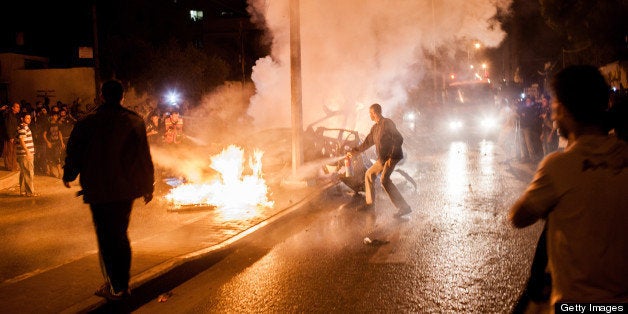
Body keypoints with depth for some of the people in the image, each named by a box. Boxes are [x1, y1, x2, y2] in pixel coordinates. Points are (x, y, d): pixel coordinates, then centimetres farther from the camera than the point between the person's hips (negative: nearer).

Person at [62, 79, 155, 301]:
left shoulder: (87, 123, -5)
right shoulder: (135, 121, -1)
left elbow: (74, 152, 3)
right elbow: (144, 156, 0)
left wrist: (68, 176, 22)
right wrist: (148, 187, 9)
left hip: (98, 190, -2)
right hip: (126, 189, 3)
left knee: (106, 237, 7)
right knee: (121, 234, 16)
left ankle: (114, 287, 8)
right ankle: (122, 285, 22)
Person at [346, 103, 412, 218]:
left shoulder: (387, 123, -9)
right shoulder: (375, 128, 19)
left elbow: (399, 139, -17)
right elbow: (367, 143, 29)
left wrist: (391, 157, -22)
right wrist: (353, 151, 31)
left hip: (392, 156, -9)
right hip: (382, 158, 9)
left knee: (384, 179, -17)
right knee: (369, 174, 14)